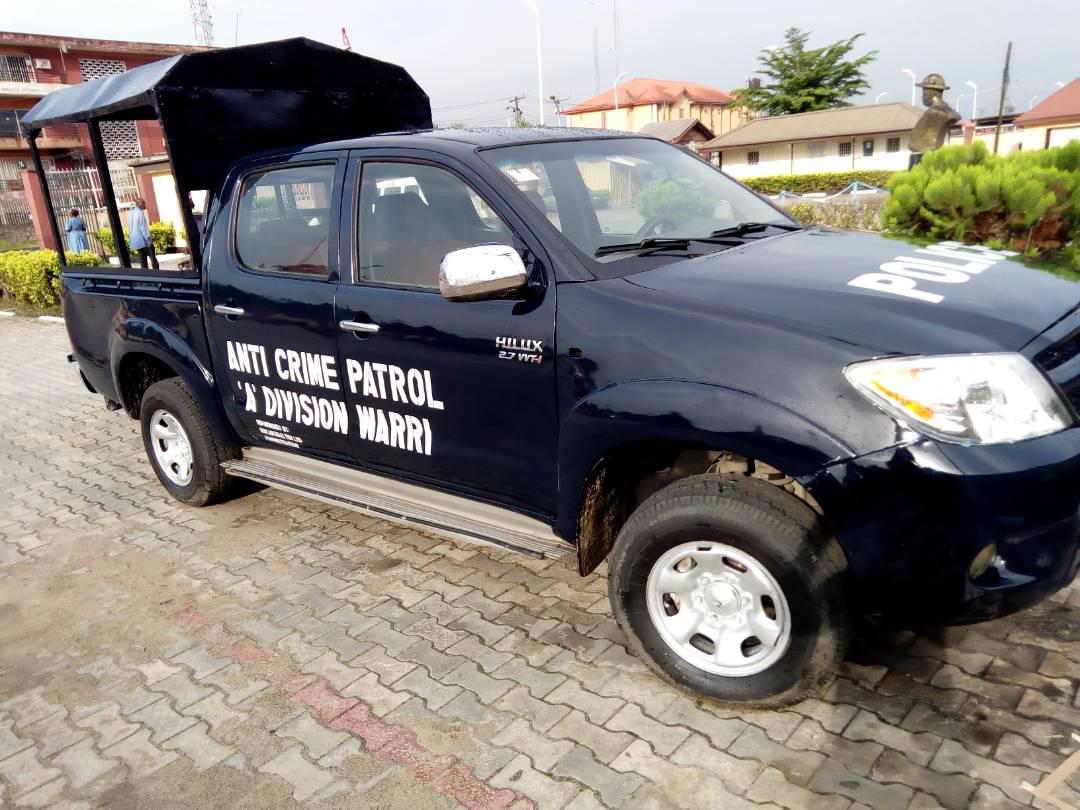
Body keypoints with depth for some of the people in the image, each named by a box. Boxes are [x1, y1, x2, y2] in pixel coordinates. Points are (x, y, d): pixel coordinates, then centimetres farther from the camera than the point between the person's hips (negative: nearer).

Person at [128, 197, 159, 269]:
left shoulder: (130, 214, 12)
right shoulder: (140, 213, -13)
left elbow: (129, 228, 17)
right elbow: (143, 227, -17)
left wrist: (131, 240, 23)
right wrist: (148, 239, -16)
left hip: (135, 241, 8)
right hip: (143, 240, -8)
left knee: (142, 259, 8)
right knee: (153, 257, -1)